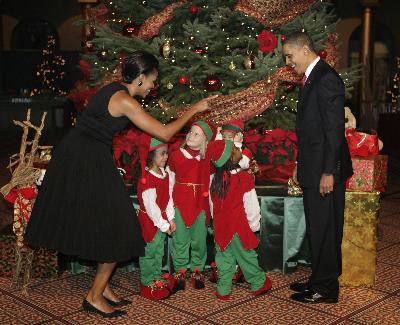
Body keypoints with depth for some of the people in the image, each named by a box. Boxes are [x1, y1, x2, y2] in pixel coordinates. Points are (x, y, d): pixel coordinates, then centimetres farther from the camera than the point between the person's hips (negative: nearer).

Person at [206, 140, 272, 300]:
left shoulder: (213, 178, -4)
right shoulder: (244, 178, -17)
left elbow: (212, 204, 7)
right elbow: (251, 205, -11)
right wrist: (254, 225, 3)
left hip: (220, 226, 4)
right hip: (239, 226, -4)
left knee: (224, 257, 14)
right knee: (246, 256, 11)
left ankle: (223, 290, 18)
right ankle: (259, 284, 29)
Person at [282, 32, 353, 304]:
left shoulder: (326, 79, -15)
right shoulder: (311, 78, 15)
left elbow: (335, 128, -20)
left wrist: (328, 172, -20)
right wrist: (301, 166, 19)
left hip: (325, 170, -10)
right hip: (313, 169, 10)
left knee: (324, 229, 0)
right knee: (317, 228, 16)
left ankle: (326, 289, 11)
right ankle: (319, 280, 28)